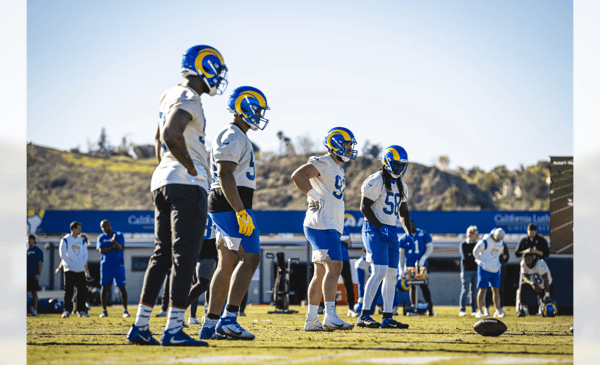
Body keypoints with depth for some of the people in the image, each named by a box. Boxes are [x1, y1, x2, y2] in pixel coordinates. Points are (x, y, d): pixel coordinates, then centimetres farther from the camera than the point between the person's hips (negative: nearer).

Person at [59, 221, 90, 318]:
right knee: (68, 291, -4)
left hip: (81, 270, 4)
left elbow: (85, 254, 11)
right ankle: (67, 310, 2)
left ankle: (81, 310, 7)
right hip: (69, 270, -4)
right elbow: (62, 254, -6)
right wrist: (72, 264, -13)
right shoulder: (65, 240, -2)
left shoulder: (82, 240, 11)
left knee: (82, 290, 0)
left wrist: (83, 264, -5)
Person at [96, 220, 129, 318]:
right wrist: (113, 247, -10)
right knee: (104, 288, 1)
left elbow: (119, 247, -13)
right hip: (105, 266, 2)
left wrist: (114, 242, -34)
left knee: (122, 287, -6)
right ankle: (104, 310, 9)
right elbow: (101, 250, -5)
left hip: (118, 265, -2)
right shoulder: (101, 237, 10)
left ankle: (125, 310, -4)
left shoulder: (119, 235, 5)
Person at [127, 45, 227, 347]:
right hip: (187, 184, -9)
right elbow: (171, 135, -27)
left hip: (162, 180, 10)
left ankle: (140, 326, 10)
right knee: (184, 256, -9)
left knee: (162, 254, 11)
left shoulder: (170, 96, 18)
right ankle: (174, 330, -13)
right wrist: (191, 167, -17)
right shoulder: (188, 99, -12)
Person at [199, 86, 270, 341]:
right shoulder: (233, 136, -13)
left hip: (222, 206, 11)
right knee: (250, 258, -12)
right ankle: (229, 320, -19)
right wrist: (242, 212, -26)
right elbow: (225, 176, -22)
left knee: (227, 263, 9)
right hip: (232, 205, -11)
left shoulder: (236, 137, 21)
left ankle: (210, 325, 8)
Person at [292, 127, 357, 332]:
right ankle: (330, 316, -21)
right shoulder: (322, 164, -11)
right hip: (322, 224, -10)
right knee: (334, 267, -16)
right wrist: (314, 195, -19)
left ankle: (311, 320, 12)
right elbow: (298, 175, -24)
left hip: (330, 226, 10)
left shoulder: (337, 168, 20)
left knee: (321, 272, 10)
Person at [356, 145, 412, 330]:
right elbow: (364, 207, -14)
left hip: (391, 232, 9)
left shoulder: (401, 186, 16)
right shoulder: (376, 181, -11)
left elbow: (403, 211, 24)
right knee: (379, 271, -18)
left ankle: (388, 317, 11)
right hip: (374, 229, -9)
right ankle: (364, 315, -18)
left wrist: (409, 232, 10)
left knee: (392, 274, 6)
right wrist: (380, 227, -19)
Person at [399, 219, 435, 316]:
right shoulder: (404, 238, 9)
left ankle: (430, 308, -9)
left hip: (421, 264, -2)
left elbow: (430, 248, 3)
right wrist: (401, 269, 5)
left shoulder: (423, 234, 3)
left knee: (423, 285, -9)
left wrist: (423, 258, -12)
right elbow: (401, 254, 12)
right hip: (409, 264, 2)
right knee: (412, 286, 1)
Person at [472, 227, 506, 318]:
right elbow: (475, 251, -5)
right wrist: (481, 261, 9)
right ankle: (479, 310, 3)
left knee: (496, 290, 3)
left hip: (495, 269, 5)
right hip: (484, 269, -5)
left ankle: (498, 311, 6)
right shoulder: (485, 241, -16)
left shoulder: (502, 243, 4)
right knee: (483, 289, -3)